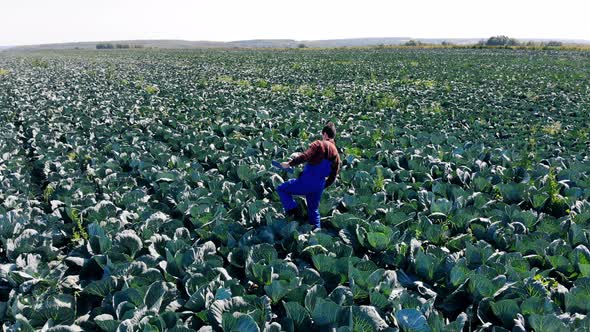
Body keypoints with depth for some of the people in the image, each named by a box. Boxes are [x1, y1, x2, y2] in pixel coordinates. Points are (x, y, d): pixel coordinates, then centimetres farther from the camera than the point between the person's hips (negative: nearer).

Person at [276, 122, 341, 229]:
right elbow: (333, 177, 17)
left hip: (307, 181, -6)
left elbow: (305, 156, -22)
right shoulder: (336, 154, 14)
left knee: (281, 189, 6)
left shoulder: (319, 144, -6)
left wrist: (289, 163, -15)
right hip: (319, 186, 6)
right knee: (314, 210, 24)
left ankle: (293, 210, -12)